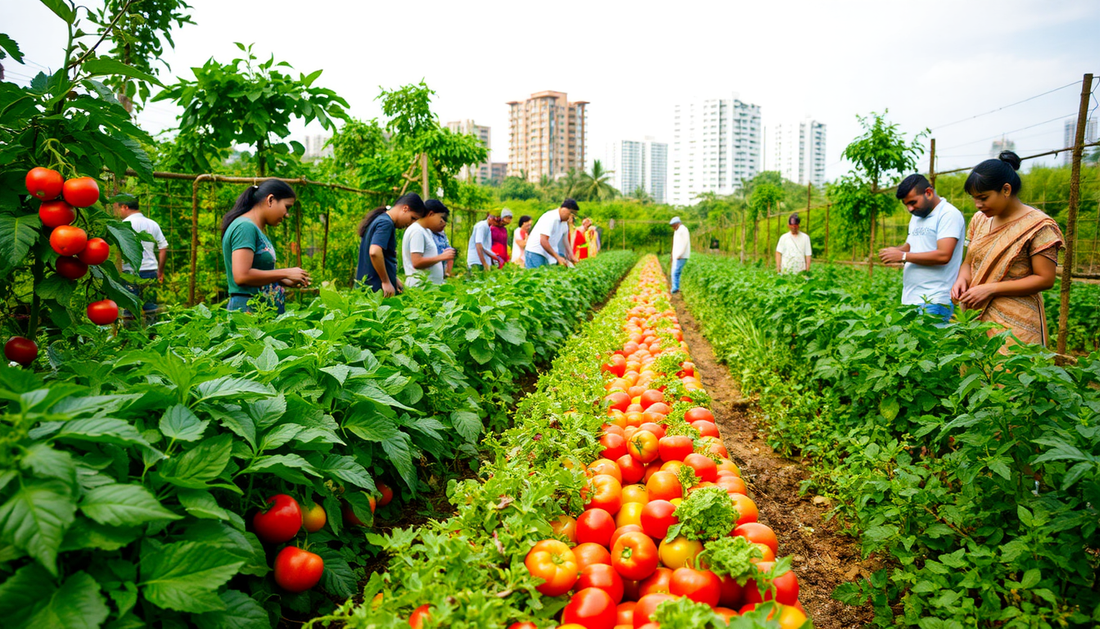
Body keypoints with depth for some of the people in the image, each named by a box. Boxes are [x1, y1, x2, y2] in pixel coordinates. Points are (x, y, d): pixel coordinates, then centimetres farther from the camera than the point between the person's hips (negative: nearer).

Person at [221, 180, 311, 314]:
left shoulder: (256, 229, 17)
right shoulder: (245, 227, -11)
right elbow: (241, 276, -20)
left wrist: (284, 281, 9)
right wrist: (286, 273, -13)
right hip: (248, 309, -9)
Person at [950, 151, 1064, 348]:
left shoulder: (1038, 226, -8)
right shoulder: (980, 220, 11)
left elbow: (1045, 279, -11)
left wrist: (990, 289, -17)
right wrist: (962, 280, -5)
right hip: (976, 318, 6)